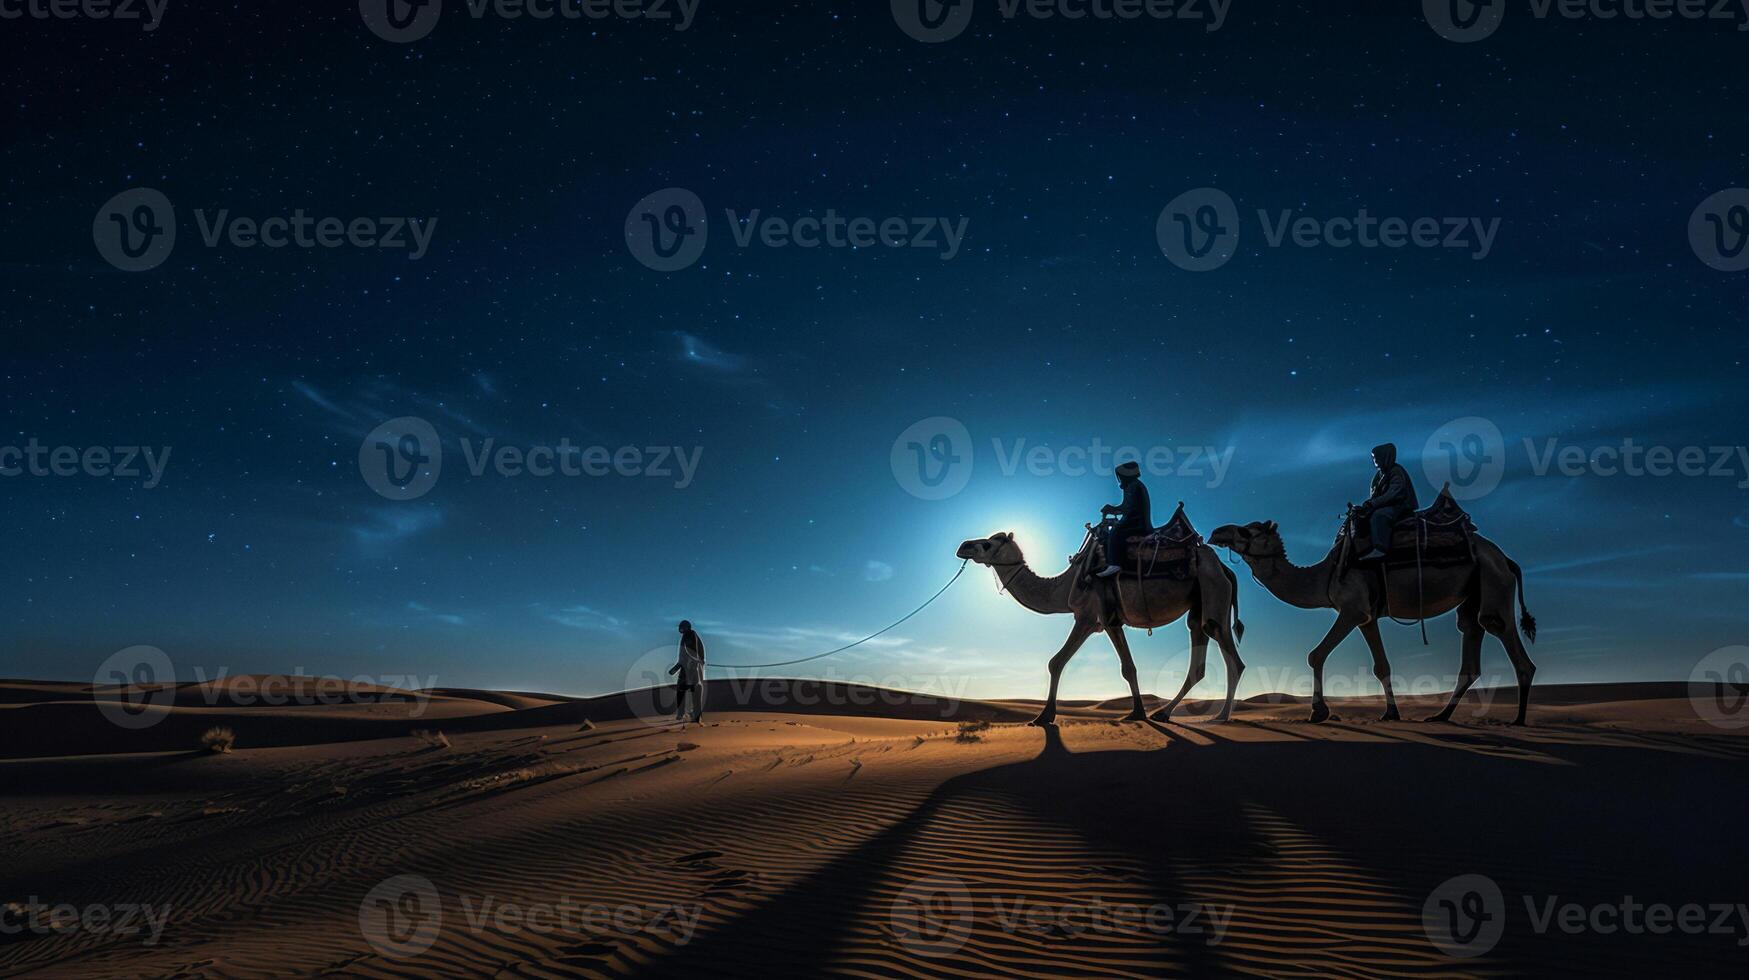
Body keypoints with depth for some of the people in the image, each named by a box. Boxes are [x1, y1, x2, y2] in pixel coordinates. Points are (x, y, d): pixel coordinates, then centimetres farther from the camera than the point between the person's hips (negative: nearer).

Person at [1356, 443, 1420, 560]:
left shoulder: (1397, 471, -12)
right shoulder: (1381, 474, 15)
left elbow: (1393, 494, -25)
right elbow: (1374, 496, 8)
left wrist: (1372, 504, -28)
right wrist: (1364, 506, -12)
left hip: (1404, 507, -9)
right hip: (1389, 506, 9)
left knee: (1379, 515, -34)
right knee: (1363, 516, -4)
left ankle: (1380, 549, -43)